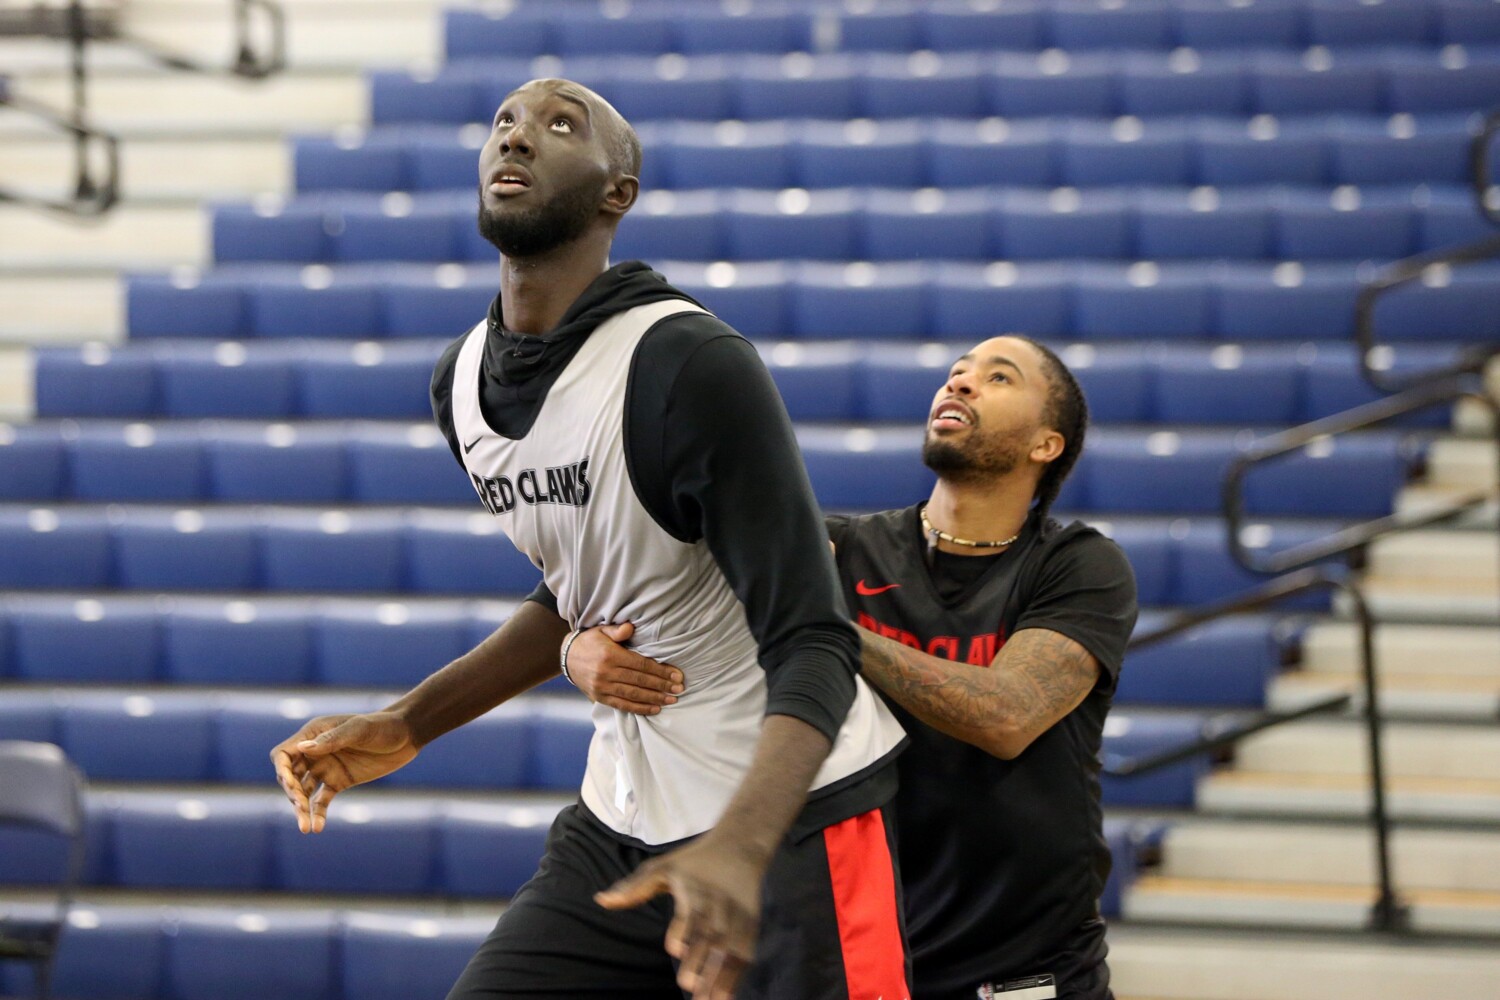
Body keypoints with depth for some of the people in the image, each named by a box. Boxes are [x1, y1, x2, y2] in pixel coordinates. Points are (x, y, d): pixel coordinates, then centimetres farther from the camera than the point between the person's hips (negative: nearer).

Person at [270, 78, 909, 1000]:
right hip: (623, 820, 7)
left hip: (789, 818, -7)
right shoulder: (463, 379, 5)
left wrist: (738, 846, -40)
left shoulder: (691, 365, -20)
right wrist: (406, 727, 14)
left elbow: (812, 647, -24)